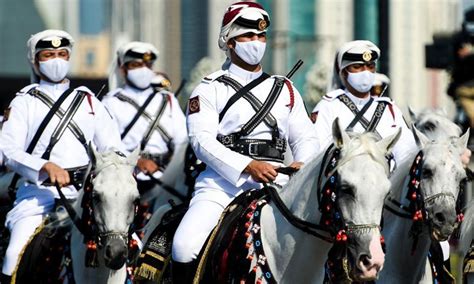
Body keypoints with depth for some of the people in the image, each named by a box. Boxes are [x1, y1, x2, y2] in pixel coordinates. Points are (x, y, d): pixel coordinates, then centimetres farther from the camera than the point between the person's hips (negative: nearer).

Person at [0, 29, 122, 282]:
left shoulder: (88, 100, 19)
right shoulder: (24, 102, 10)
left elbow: (112, 146, 16)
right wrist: (45, 167, -21)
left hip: (86, 190, 2)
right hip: (40, 192, -2)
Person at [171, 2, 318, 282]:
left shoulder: (285, 89, 21)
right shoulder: (210, 89, 9)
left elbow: (305, 137, 17)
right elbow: (202, 140, -4)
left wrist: (303, 163, -8)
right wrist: (248, 166, -18)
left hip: (274, 182, 3)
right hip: (223, 182, -2)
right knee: (185, 246, -23)